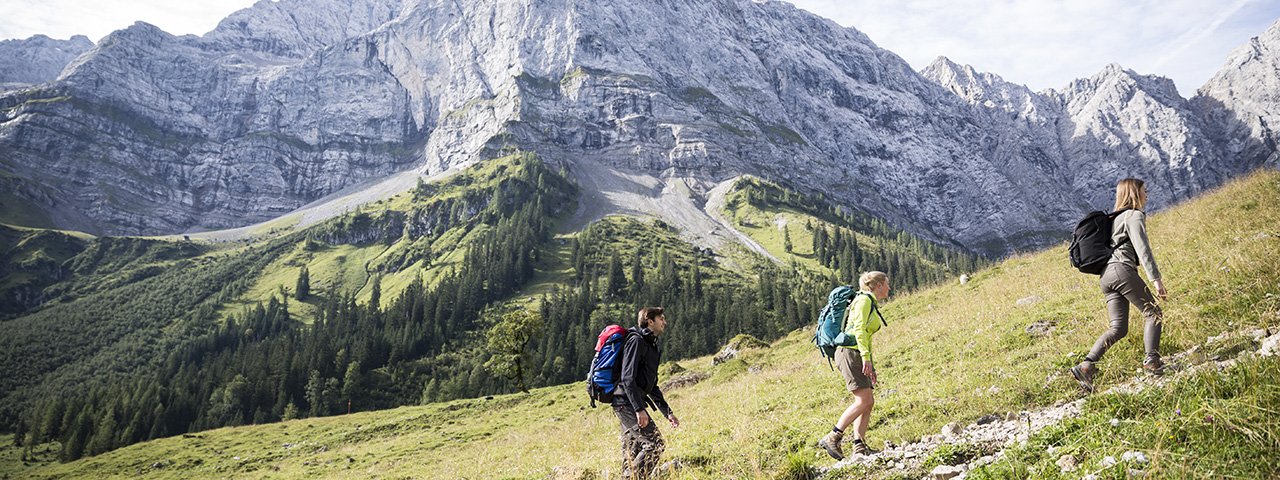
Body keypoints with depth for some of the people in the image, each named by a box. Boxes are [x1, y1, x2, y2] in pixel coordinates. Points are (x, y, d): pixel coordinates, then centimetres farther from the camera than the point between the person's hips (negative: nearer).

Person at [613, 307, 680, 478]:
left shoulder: (652, 346, 21)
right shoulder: (636, 340, -10)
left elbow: (652, 386, 26)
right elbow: (627, 378, -20)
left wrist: (667, 412, 21)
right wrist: (639, 409, -26)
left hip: (627, 405, 10)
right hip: (627, 402, -10)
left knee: (632, 453, 10)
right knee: (655, 444, -13)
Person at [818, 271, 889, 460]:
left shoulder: (871, 304, 24)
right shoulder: (864, 300, -5)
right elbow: (859, 329, -17)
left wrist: (872, 366, 25)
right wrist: (866, 357, -25)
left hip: (857, 356, 10)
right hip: (850, 352, -10)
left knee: (868, 402, 3)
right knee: (864, 401, -15)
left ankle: (859, 446, 0)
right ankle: (832, 438, -13)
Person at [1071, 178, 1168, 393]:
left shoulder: (1116, 218, 28)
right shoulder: (1135, 215, 1)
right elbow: (1143, 249, -10)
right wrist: (1156, 279, -15)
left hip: (1106, 274, 8)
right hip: (1122, 270, -8)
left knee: (1118, 328, 1)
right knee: (1153, 313, 0)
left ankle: (1087, 365, -12)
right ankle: (1152, 360, -11)